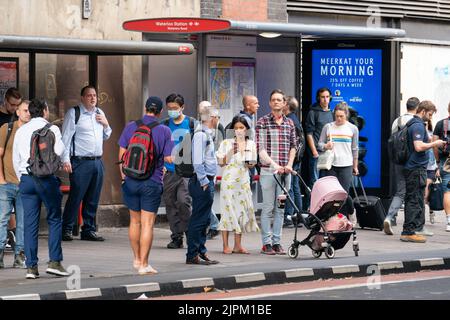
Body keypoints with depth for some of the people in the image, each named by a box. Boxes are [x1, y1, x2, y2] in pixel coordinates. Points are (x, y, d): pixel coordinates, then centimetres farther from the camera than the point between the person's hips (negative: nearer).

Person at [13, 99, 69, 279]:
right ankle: (54, 262, -3)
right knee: (54, 219, 5)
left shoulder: (21, 131, 14)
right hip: (47, 178, -4)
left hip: (26, 178, 4)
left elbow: (15, 159, 15)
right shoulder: (52, 129, 0)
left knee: (30, 223, 4)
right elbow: (59, 151, -10)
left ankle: (31, 266, 3)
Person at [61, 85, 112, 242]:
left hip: (97, 162, 6)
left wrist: (105, 124, 5)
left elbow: (106, 136, 26)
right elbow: (65, 137, -6)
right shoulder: (74, 113, -3)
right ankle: (66, 230, -1)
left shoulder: (99, 113, 16)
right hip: (80, 162, -6)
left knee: (93, 199, 8)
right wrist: (66, 160, -13)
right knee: (75, 197, -8)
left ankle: (89, 230, 15)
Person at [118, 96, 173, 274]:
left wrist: (123, 176, 13)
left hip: (131, 180, 3)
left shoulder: (131, 127, 1)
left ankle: (136, 259, 27)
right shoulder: (164, 131, -6)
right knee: (147, 224, 0)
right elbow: (169, 159, -8)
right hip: (152, 183, -3)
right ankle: (143, 265, -1)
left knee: (134, 221, 17)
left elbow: (122, 153, 3)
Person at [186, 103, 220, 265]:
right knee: (198, 220, -7)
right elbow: (197, 162, -20)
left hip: (208, 182, 10)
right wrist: (204, 182, -19)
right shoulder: (201, 135, -15)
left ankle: (201, 252, 20)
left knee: (205, 220, 14)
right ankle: (192, 255, -4)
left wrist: (210, 181, 17)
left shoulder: (207, 135, 18)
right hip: (202, 183, -10)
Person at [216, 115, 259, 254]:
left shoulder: (251, 144, 11)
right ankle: (226, 245, -3)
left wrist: (250, 164, -4)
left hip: (243, 180, 4)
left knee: (242, 210, 3)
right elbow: (221, 162, -1)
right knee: (228, 208, -6)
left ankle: (238, 245, 10)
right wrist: (230, 153, -15)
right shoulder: (226, 143, 1)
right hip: (229, 179, -4)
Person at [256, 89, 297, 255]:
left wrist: (289, 164, 1)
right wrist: (274, 164, -18)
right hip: (268, 171, -4)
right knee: (268, 207, -3)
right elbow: (260, 148, -8)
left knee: (280, 208, 7)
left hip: (285, 172, 4)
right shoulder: (262, 122, -2)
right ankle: (266, 243, 2)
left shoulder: (289, 123, 11)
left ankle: (277, 242, 12)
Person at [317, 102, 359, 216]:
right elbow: (319, 144, 7)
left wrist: (355, 166, 17)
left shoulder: (353, 129, 8)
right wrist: (325, 146, -16)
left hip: (346, 165, 0)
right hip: (330, 165, 0)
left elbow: (354, 149, 14)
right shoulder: (328, 127, 6)